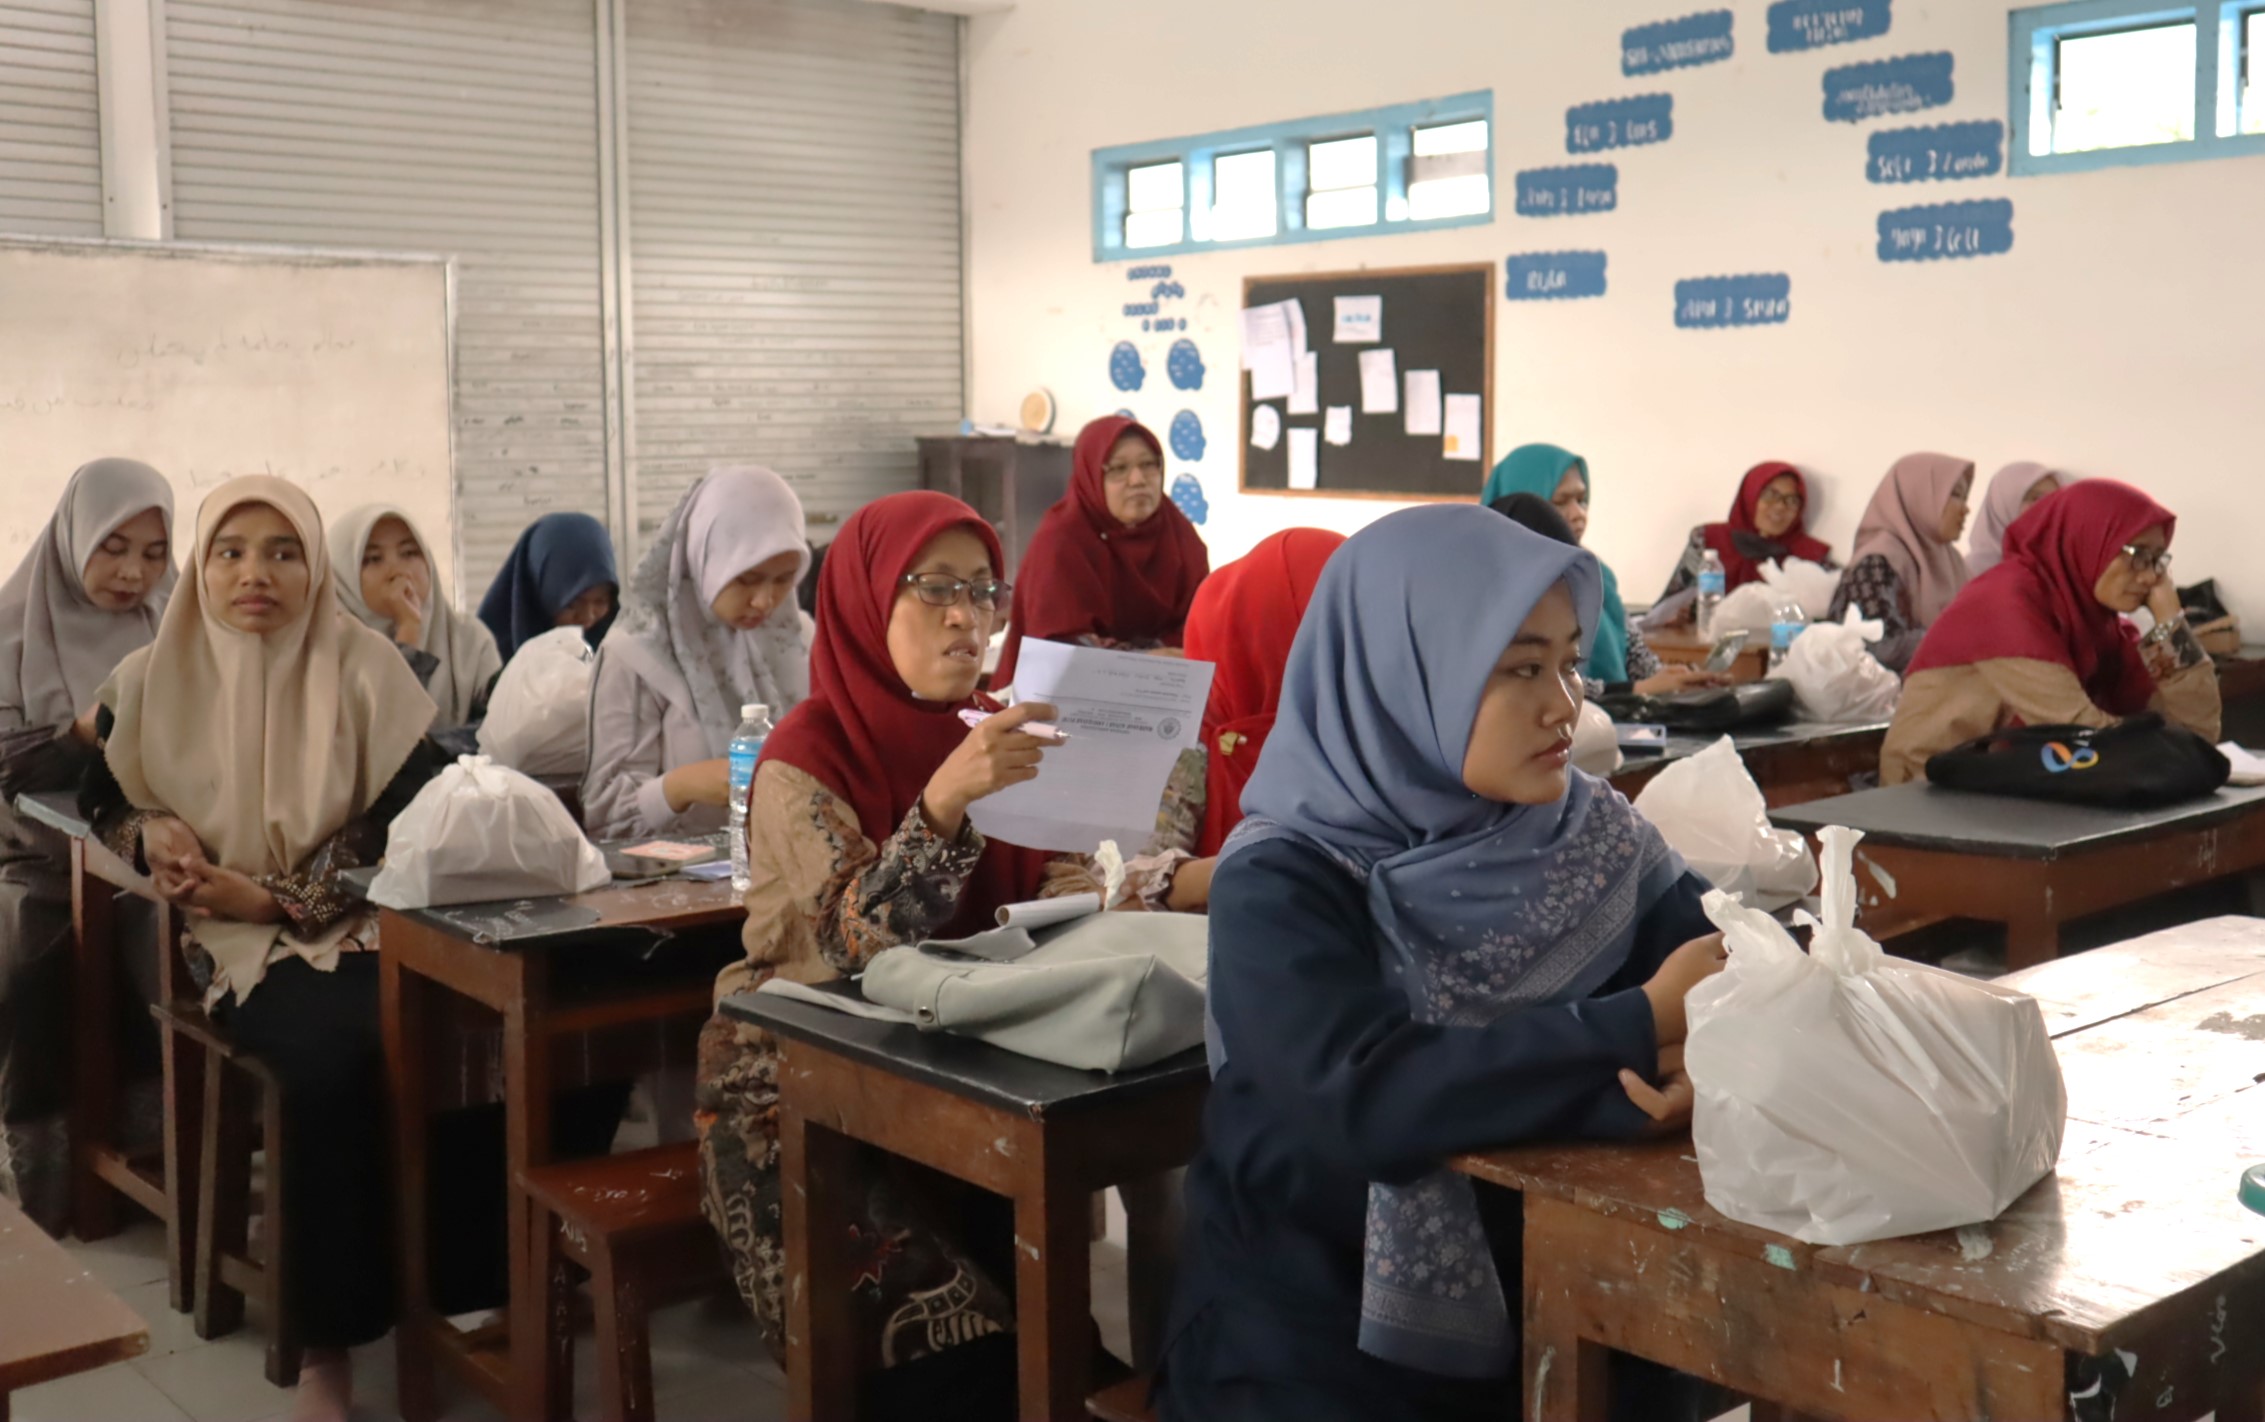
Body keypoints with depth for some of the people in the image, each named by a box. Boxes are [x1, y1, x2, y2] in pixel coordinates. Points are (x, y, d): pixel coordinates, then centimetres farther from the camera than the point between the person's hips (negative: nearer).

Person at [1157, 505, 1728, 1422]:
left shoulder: (1588, 832, 2)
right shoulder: (1283, 887, -14)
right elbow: (1363, 1098, -27)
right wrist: (1643, 1028, -24)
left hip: (1539, 1307, 4)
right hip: (1312, 1336, -4)